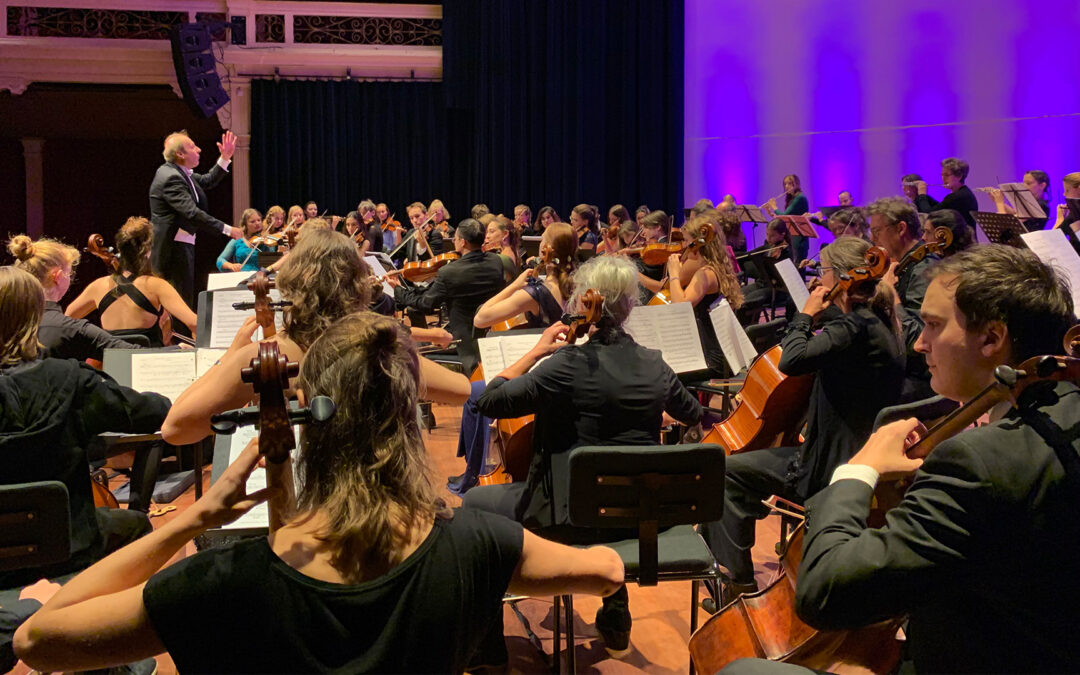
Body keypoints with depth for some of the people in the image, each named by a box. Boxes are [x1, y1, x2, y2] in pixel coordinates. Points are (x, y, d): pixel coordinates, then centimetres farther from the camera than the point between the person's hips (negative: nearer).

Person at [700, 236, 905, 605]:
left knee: (728, 472, -5)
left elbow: (793, 360, -32)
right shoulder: (880, 325, 9)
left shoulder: (856, 326, -22)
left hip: (833, 467, -11)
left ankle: (738, 581, 2)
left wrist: (805, 315, -17)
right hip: (854, 454, 11)